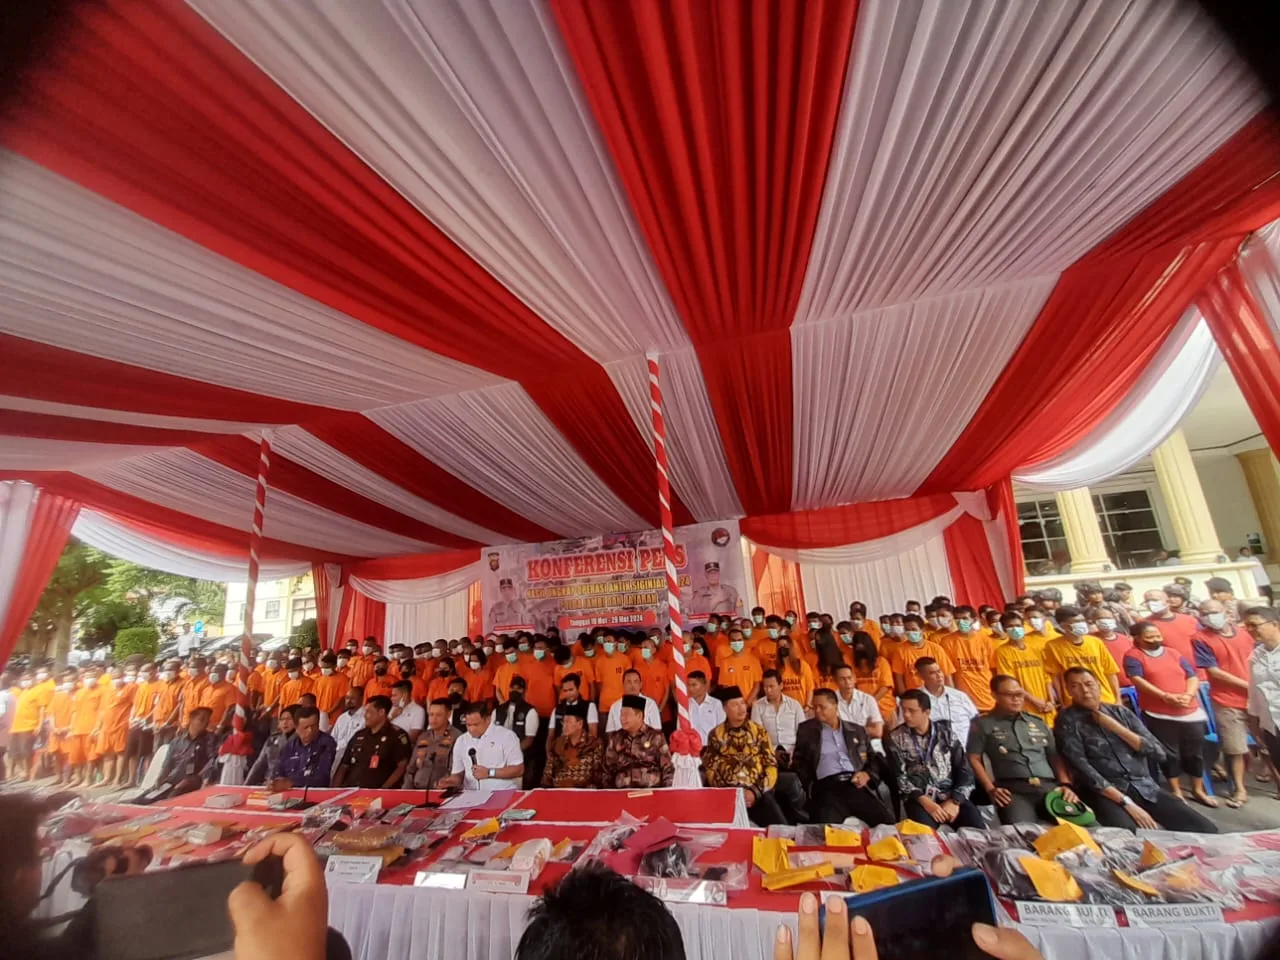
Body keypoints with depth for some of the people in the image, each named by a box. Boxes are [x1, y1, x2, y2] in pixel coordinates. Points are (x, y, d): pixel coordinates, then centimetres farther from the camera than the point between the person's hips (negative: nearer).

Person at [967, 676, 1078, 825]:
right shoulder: (983, 724, 10)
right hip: (1013, 789, -5)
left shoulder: (1039, 723, 25)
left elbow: (1055, 757, 23)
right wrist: (991, 789, -7)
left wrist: (1066, 784, 6)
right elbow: (973, 759, 4)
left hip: (1050, 787, 5)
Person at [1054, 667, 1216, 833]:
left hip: (1145, 787, 6)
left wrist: (1116, 728, -5)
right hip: (1105, 794, -5)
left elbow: (1158, 753, 5)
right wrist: (1126, 803, -17)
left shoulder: (1121, 712, 11)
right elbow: (1082, 769, -12)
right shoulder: (1067, 720, -5)